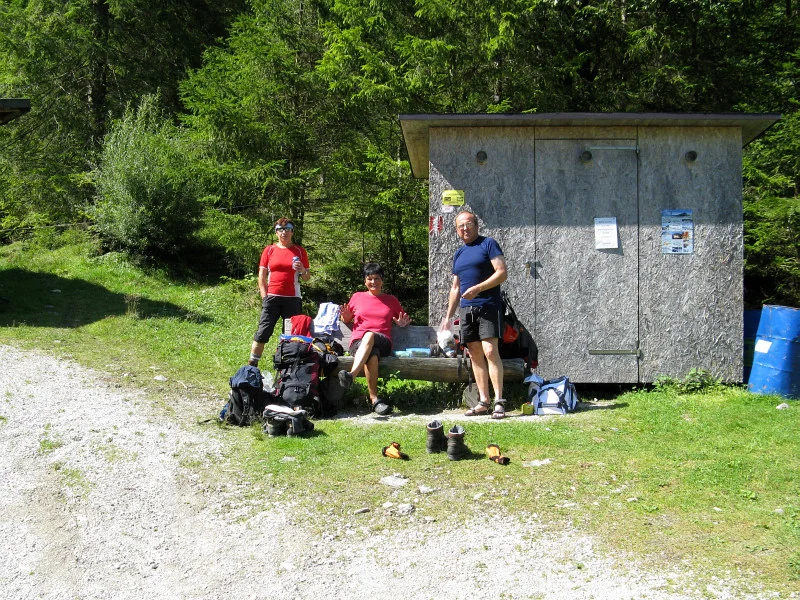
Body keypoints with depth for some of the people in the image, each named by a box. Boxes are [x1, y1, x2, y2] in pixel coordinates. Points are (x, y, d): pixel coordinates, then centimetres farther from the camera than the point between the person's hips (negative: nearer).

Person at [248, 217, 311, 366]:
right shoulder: (269, 250, 10)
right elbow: (261, 276, 9)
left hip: (292, 299, 0)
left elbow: (307, 278, 11)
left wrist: (302, 271, -12)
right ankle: (251, 365, 0)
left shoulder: (299, 251, 9)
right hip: (272, 297, 0)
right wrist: (265, 297, 0)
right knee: (263, 332, -5)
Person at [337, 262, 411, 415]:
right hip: (358, 342, 0)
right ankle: (374, 399, -47)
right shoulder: (357, 297, 23)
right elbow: (346, 319, 29)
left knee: (369, 335, -40)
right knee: (371, 355, -40)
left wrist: (403, 323, 7)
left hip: (383, 342, 0)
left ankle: (351, 375, -60)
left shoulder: (391, 300, 25)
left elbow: (403, 320, 31)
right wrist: (345, 316, 5)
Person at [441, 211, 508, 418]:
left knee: (490, 350, -15)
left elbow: (502, 273, -9)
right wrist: (448, 317, 19)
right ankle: (483, 401, 8)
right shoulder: (458, 254, 20)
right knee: (475, 355, 5)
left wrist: (477, 288, -18)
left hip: (488, 306, -7)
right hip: (466, 309, 7)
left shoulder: (488, 244, 0)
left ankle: (499, 401, -13)